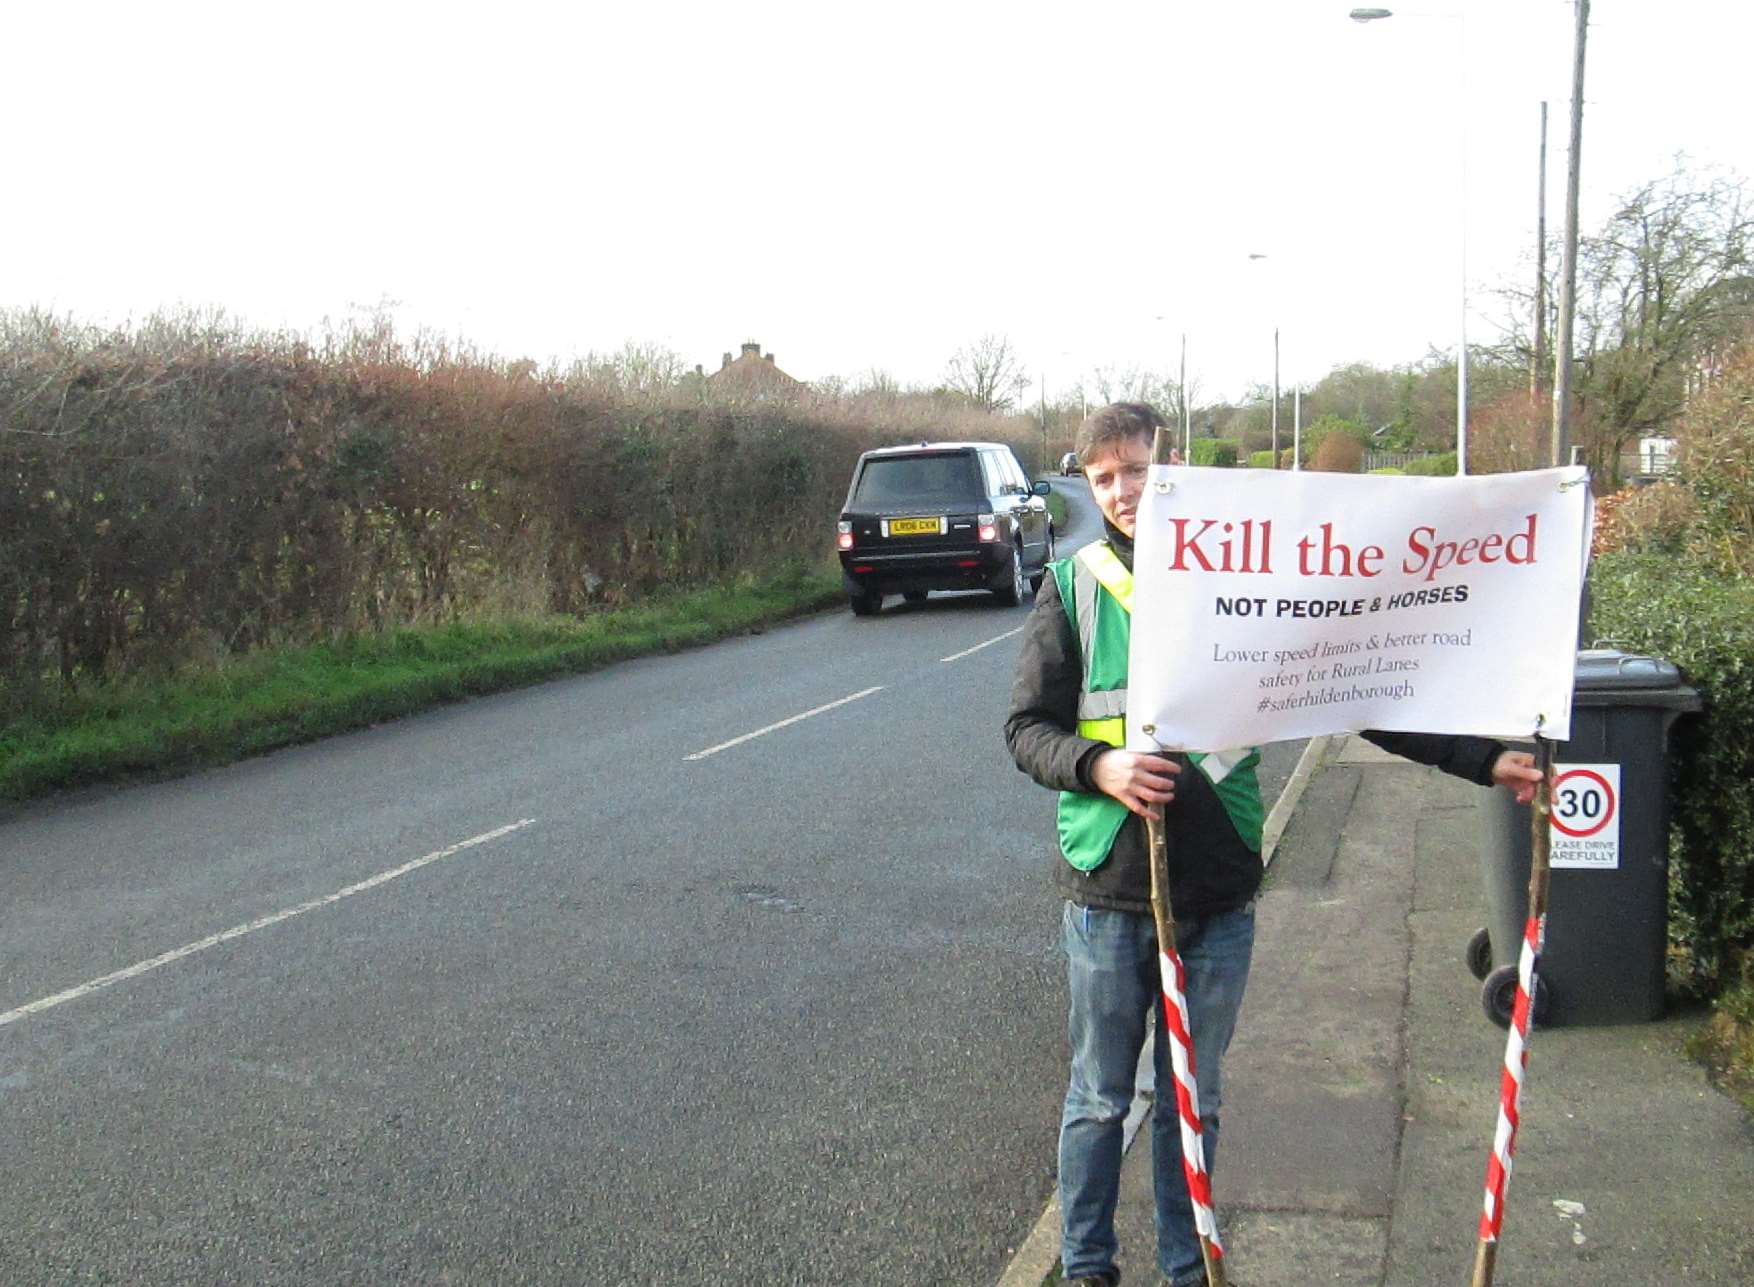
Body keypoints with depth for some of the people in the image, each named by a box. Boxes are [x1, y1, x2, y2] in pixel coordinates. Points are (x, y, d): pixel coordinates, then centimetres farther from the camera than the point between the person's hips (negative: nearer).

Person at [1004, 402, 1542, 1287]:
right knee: (1099, 1099, 13)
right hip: (1108, 892, -1)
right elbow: (1027, 728, -1)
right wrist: (1097, 765, -21)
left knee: (1194, 1101, 16)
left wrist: (1481, 759, -3)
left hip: (1219, 892, 1)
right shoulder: (1073, 588, -2)